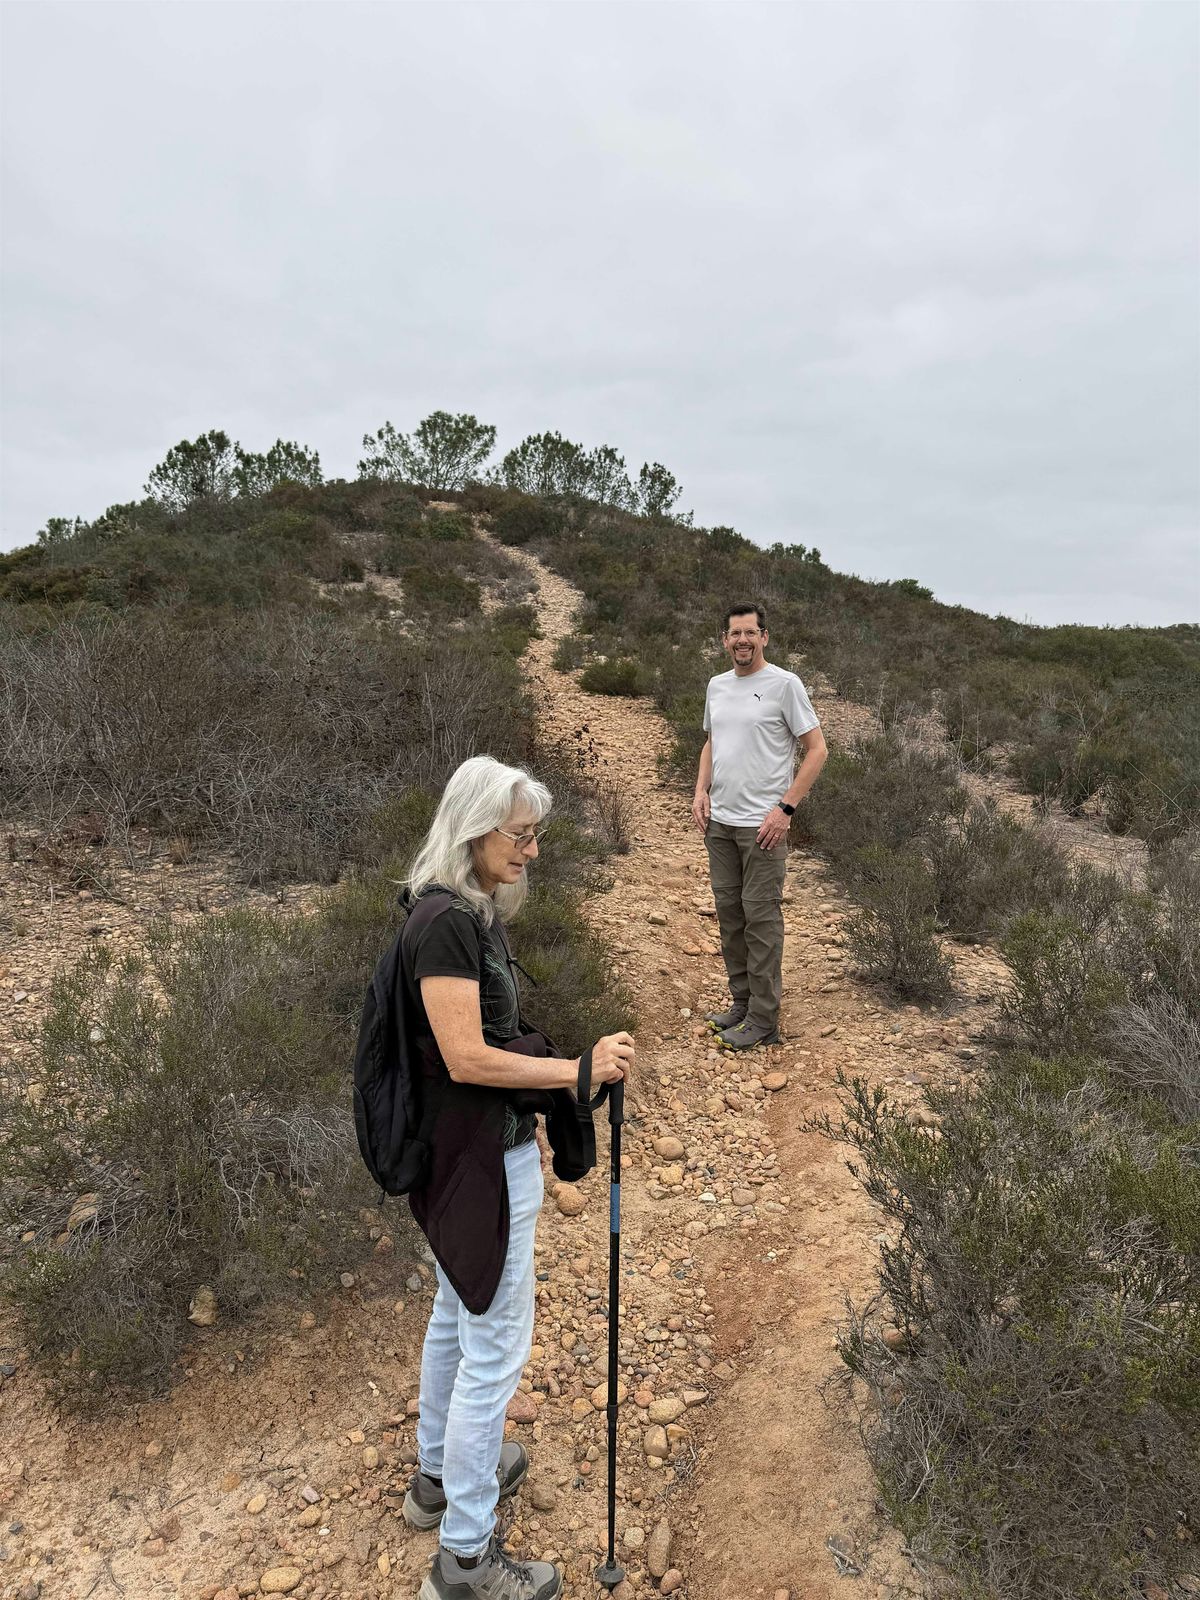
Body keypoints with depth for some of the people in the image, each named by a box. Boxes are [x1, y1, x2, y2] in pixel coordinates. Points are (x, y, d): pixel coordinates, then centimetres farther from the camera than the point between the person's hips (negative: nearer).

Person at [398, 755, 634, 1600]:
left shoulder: (474, 911, 5)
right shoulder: (443, 920, -24)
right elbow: (466, 1058, -25)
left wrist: (548, 1088, 19)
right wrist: (576, 1069, -21)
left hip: (478, 1151, 10)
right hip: (478, 1160, -10)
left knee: (459, 1317, 25)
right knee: (495, 1347, 4)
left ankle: (439, 1473, 45)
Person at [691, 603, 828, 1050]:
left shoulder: (784, 684, -10)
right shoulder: (716, 686, 12)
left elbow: (816, 750, -10)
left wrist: (785, 808, -17)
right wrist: (701, 791, 7)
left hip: (762, 824, -7)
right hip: (719, 821, 7)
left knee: (760, 916, -4)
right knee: (729, 911, 13)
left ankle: (763, 1020, 4)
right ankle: (742, 1001, 27)